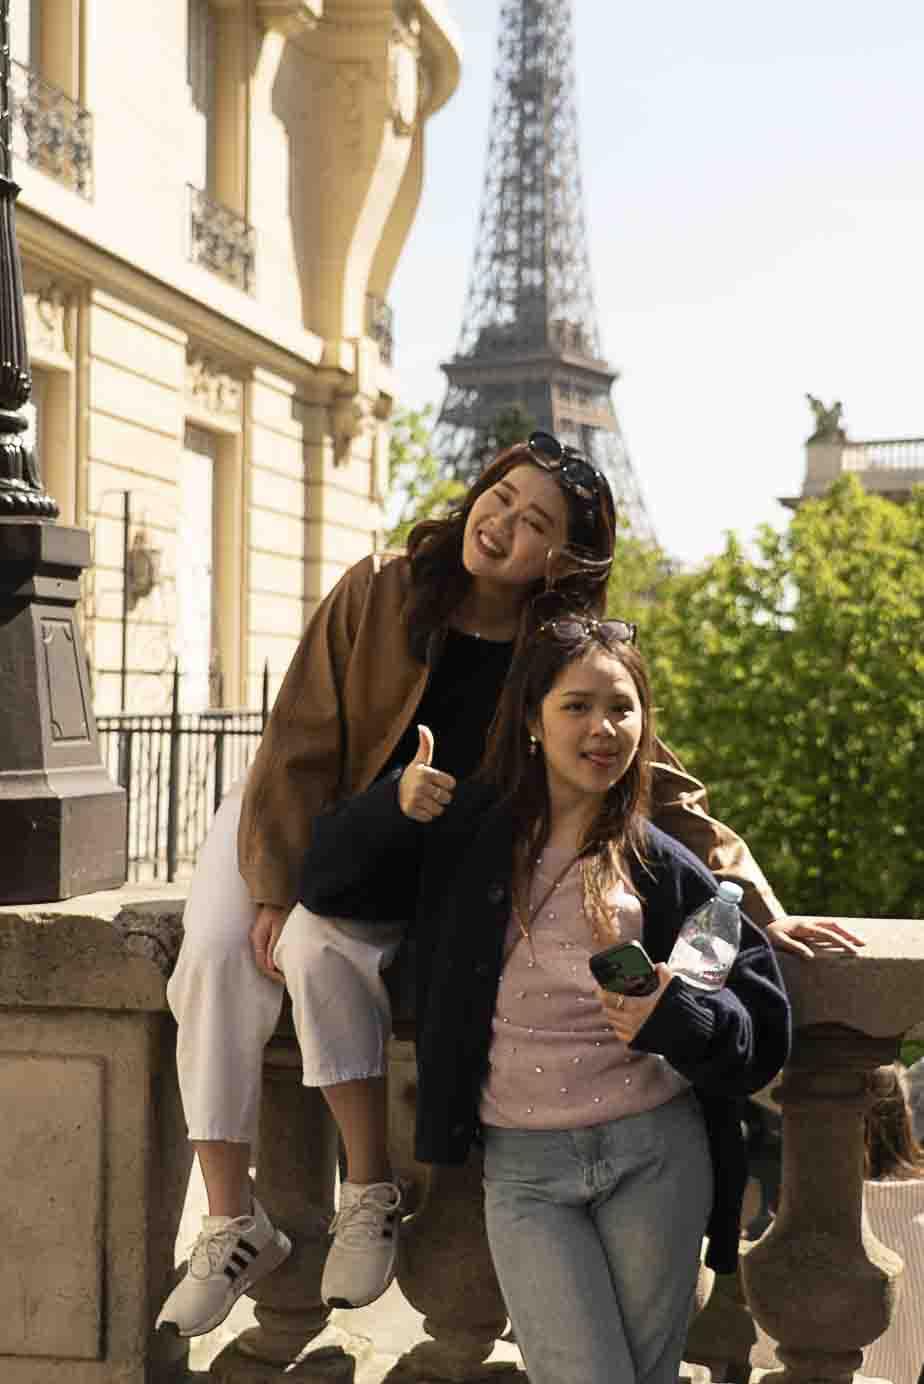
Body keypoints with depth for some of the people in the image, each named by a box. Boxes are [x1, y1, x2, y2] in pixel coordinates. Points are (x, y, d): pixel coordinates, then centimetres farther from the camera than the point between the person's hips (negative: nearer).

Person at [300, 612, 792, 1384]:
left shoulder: (665, 869, 3)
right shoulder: (470, 837, 5)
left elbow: (763, 1030, 4)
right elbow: (326, 884, 8)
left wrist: (675, 1018, -18)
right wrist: (398, 803, -9)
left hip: (654, 1154, 1)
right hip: (524, 1169, -1)